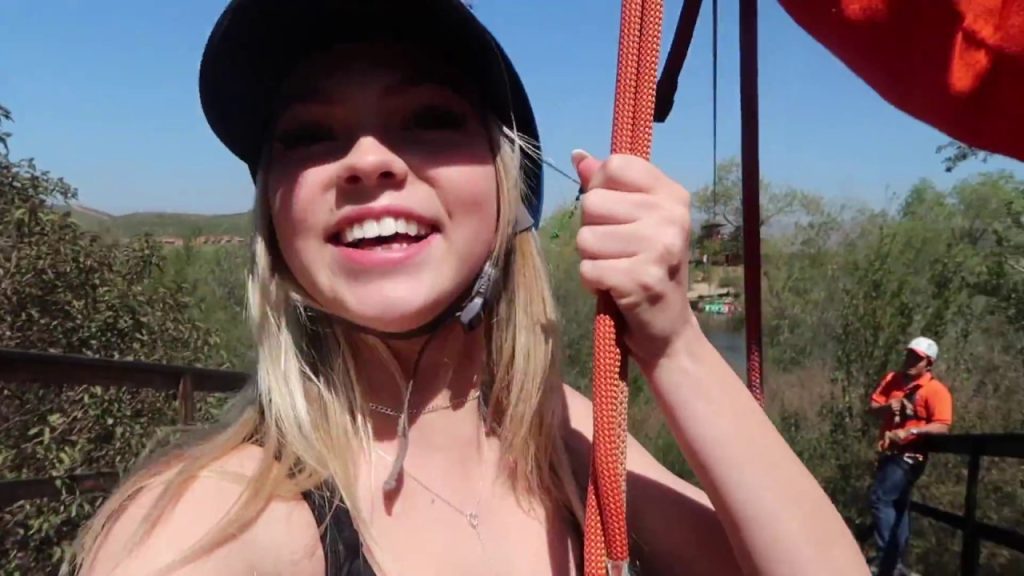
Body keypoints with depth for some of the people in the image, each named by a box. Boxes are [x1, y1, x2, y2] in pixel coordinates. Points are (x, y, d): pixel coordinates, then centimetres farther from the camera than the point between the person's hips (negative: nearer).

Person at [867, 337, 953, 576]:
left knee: (881, 499, -15)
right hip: (889, 452, 8)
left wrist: (910, 431, -32)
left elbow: (942, 427, -21)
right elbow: (873, 406, 11)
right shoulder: (891, 380, 8)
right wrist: (885, 407, -11)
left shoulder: (936, 390, -13)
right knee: (896, 505, 15)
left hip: (909, 455, -8)